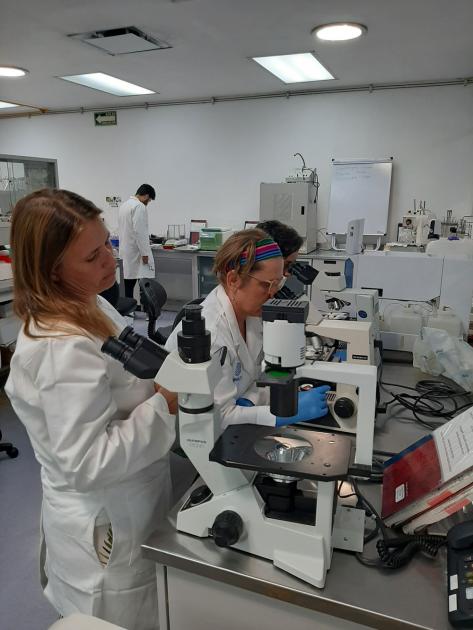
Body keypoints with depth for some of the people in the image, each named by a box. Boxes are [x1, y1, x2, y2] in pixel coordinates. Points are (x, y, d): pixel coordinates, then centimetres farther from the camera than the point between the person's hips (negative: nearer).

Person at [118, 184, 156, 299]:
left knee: (129, 284, 10)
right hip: (136, 252, -9)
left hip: (126, 251, 10)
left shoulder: (124, 205, 15)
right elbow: (139, 231, -20)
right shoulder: (139, 206, -13)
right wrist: (145, 253, -17)